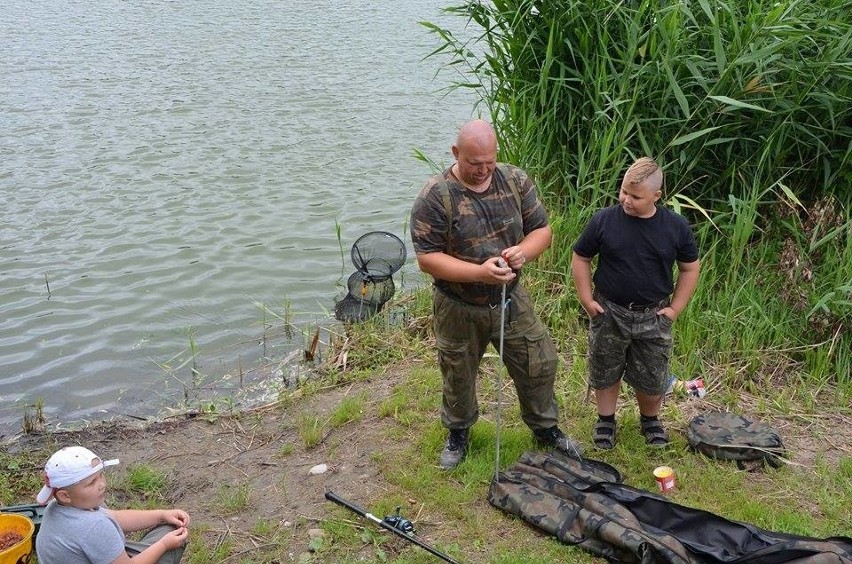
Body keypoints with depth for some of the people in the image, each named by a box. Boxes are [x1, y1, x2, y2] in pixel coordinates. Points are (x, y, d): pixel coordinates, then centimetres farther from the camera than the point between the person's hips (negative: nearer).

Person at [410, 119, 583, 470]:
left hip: (511, 300, 3)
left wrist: (524, 251, -23)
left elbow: (542, 229, 0)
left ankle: (545, 428, 40)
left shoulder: (515, 180, -7)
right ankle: (458, 432, 45)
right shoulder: (435, 196, -20)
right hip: (459, 309, -3)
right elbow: (427, 259, -21)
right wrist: (479, 272, -32)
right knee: (459, 375, 16)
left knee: (539, 364, 13)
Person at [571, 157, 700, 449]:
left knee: (652, 378, 13)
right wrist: (587, 301, -5)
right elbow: (580, 258, 0)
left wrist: (675, 308, -2)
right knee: (605, 371, 14)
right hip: (609, 313, 0)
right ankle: (606, 420, 37)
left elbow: (690, 268, 4)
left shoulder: (677, 227, -9)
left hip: (654, 316, 1)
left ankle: (650, 420, 40)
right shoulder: (603, 220, -12)